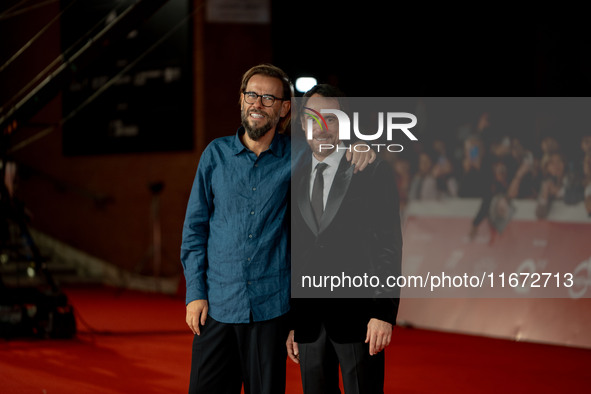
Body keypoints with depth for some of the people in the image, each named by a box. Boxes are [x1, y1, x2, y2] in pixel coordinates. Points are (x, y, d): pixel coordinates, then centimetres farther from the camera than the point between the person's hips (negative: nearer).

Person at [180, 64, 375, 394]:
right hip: (216, 305, 1)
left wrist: (362, 153, -11)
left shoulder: (295, 157, 2)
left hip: (270, 305, -1)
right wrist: (195, 292, 1)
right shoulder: (216, 153, 5)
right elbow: (195, 227, 8)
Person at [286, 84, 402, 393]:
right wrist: (289, 322, 11)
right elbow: (292, 255, 15)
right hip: (308, 320, 5)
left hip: (357, 318, -4)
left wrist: (384, 313, -14)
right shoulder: (294, 182, 13)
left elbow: (389, 246, -6)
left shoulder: (373, 173, -1)